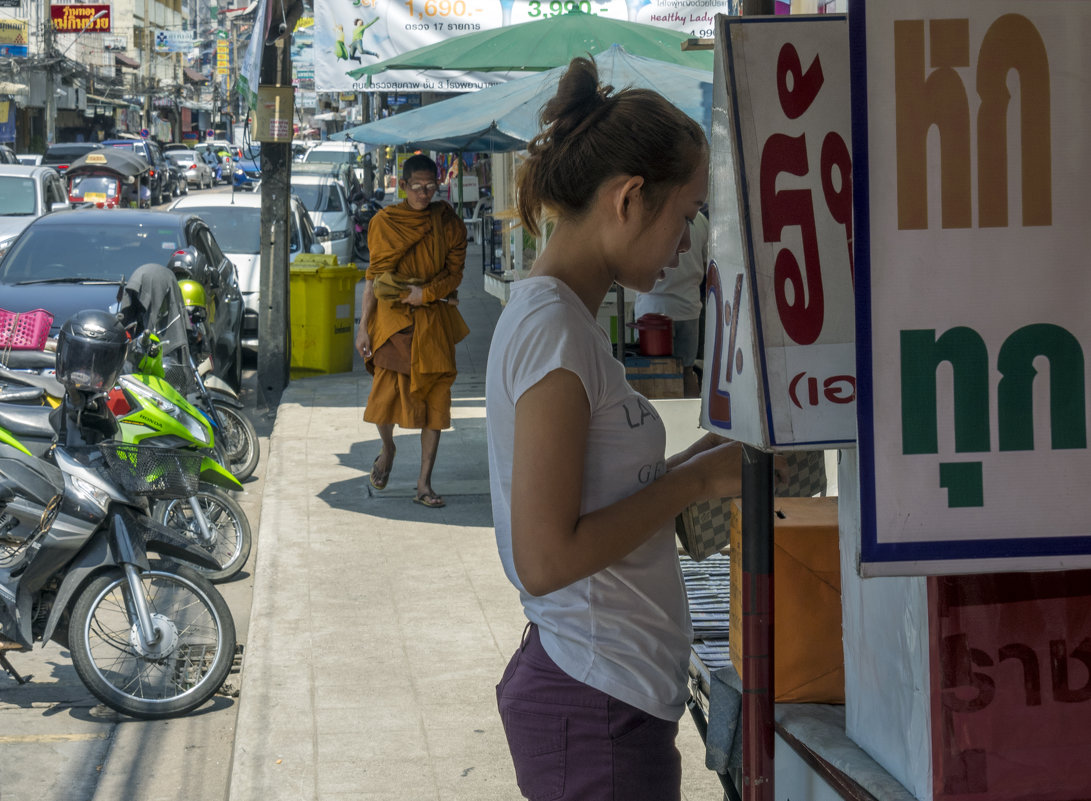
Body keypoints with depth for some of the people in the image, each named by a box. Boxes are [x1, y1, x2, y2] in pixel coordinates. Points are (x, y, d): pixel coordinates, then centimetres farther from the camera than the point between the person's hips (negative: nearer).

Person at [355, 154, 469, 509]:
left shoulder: (448, 223, 5)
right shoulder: (385, 222, 3)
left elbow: (455, 274, 5)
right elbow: (374, 276, 3)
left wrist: (426, 293, -12)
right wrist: (363, 326, -1)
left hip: (434, 320, 1)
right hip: (393, 319, -1)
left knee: (435, 395, -2)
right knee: (387, 391, -12)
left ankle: (424, 482, 6)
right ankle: (387, 448, 22)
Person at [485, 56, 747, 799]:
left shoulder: (553, 315, 10)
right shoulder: (552, 327, -18)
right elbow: (548, 558, -23)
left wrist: (686, 465, 5)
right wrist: (697, 480, -15)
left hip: (600, 691, 9)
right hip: (597, 707, -9)